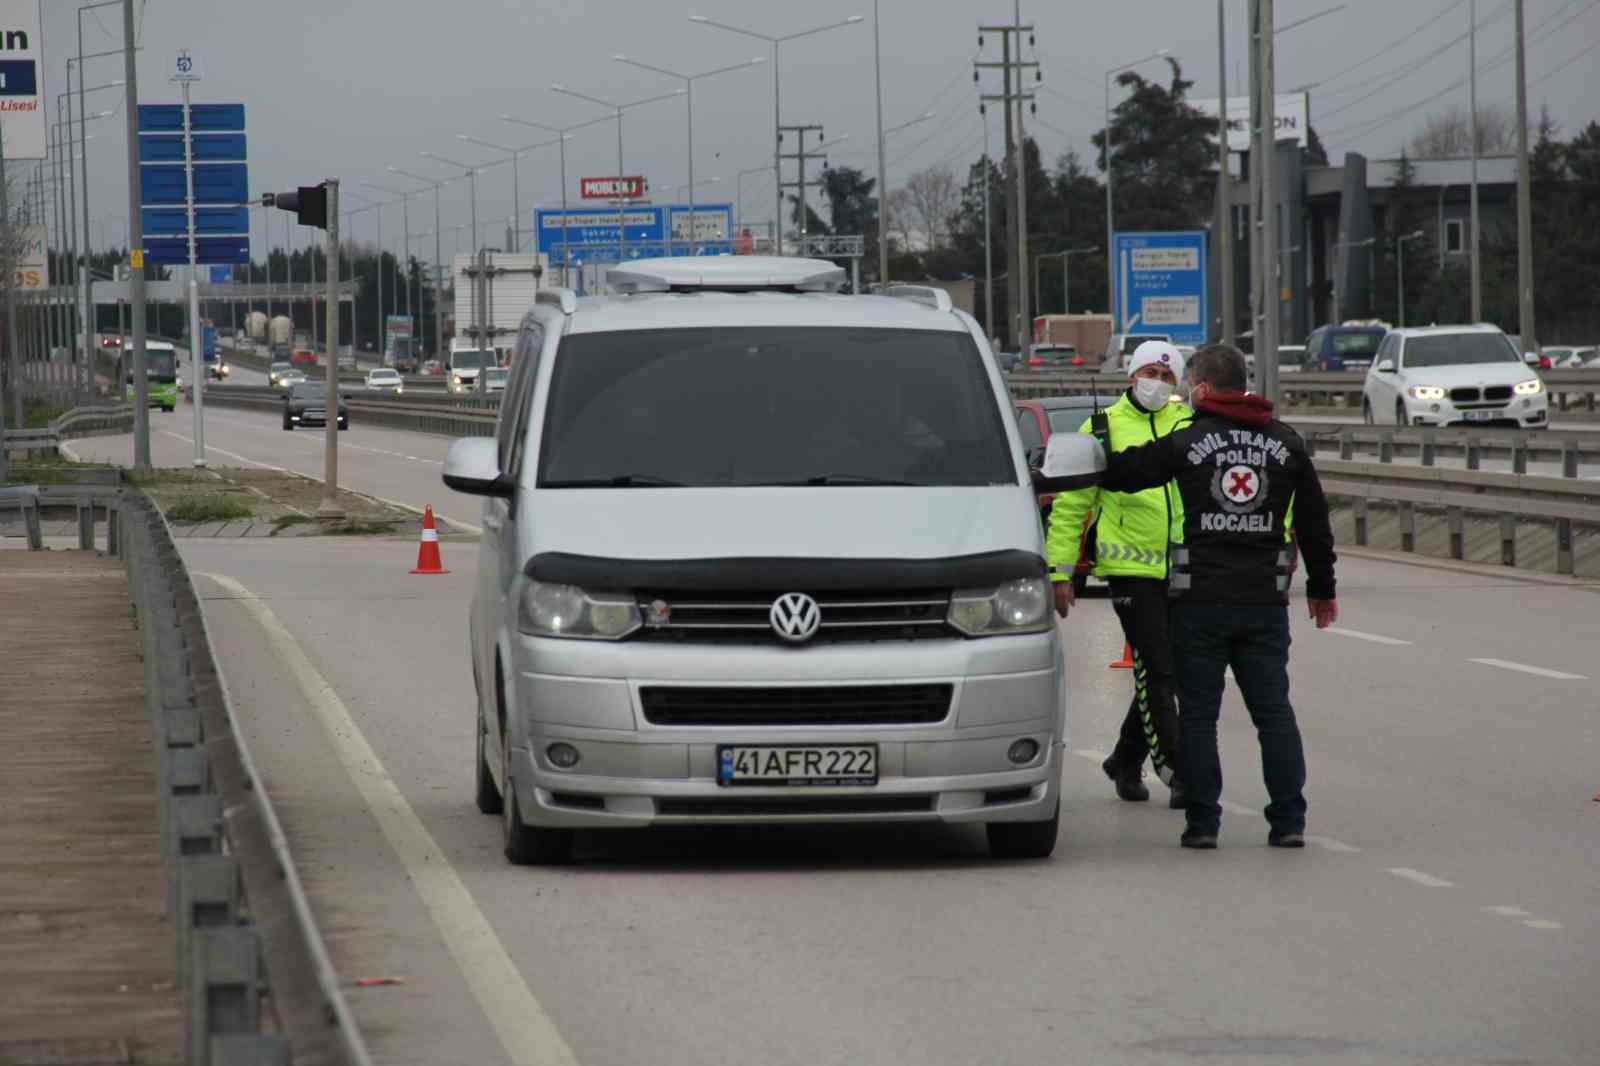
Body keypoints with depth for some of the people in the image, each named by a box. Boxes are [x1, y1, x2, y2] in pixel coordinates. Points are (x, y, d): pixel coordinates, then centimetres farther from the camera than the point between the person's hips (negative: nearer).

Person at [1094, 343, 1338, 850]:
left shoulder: (1186, 443, -5)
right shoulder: (1286, 443, 7)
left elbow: (1120, 473, 2)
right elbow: (1314, 521, 13)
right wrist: (1321, 588, 23)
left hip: (1200, 602, -3)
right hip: (1265, 600, 3)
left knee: (1198, 714, 4)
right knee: (1274, 711, 7)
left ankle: (1202, 822, 1)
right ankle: (1288, 821, 3)